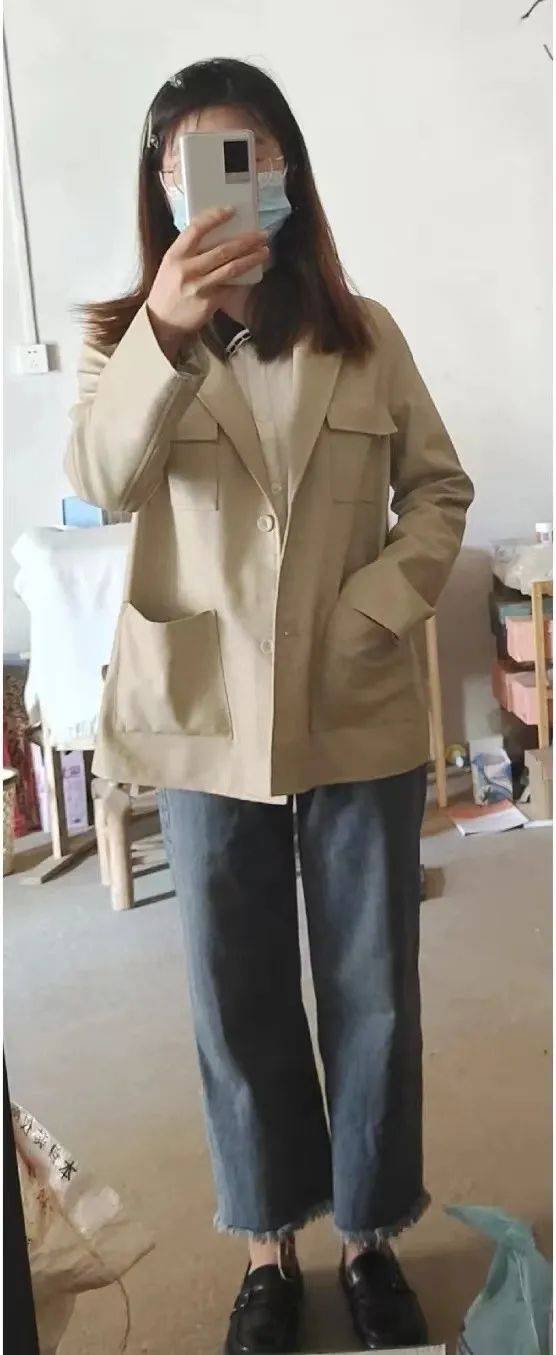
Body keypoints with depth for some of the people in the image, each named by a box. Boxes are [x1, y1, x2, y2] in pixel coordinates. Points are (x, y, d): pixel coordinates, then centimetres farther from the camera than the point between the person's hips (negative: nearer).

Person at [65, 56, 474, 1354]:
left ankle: (370, 1234, 36)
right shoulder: (128, 335, 1)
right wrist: (166, 334, -34)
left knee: (373, 994, 12)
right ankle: (268, 1245, 35)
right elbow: (100, 480, -17)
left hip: (362, 717, 1)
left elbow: (439, 487, 6)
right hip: (207, 724, -1)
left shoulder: (366, 334, 4)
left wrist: (377, 609, -10)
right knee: (239, 1001, 12)